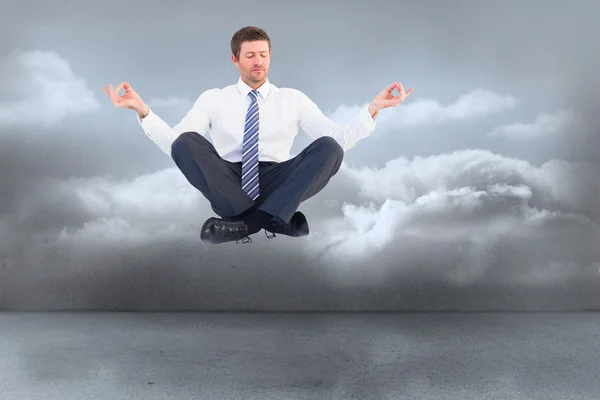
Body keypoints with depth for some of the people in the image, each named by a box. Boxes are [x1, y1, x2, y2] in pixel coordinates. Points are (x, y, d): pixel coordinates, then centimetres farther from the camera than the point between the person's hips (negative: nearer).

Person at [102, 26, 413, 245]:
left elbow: (340, 140, 3)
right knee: (186, 142, -27)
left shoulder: (293, 99, 13)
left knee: (328, 147, -24)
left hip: (277, 183, 1)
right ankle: (275, 218, -30)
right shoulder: (213, 98, 13)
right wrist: (142, 110, -14)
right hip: (226, 184, 0)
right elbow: (173, 143, 0)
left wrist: (373, 108, -12)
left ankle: (246, 222, -33)